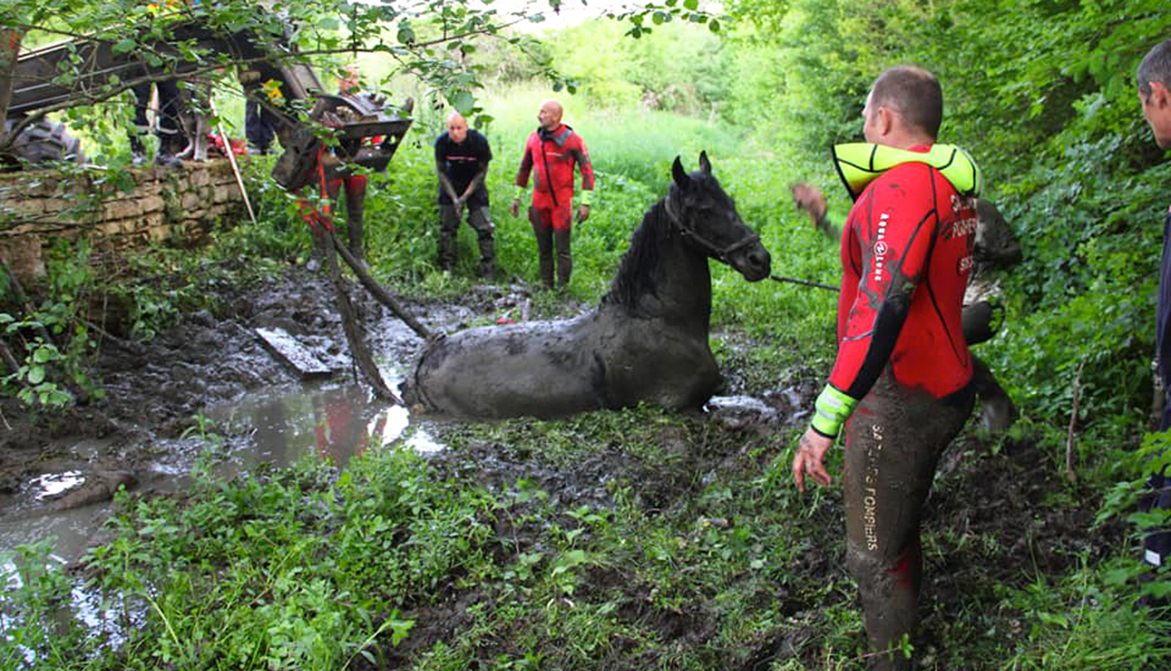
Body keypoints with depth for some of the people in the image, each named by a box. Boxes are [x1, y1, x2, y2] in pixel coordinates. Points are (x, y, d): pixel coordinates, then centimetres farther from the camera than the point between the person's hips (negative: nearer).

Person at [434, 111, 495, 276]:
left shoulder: (479, 141, -22)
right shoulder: (441, 142, -18)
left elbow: (482, 171, -12)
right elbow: (441, 171, -7)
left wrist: (465, 197, -17)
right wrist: (454, 198, -17)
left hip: (475, 185, -1)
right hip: (451, 185, 1)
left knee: (484, 228, -8)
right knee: (447, 227, 1)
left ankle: (488, 271, 0)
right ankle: (447, 270, 10)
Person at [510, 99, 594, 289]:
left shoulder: (572, 140, -8)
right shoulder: (534, 138, 7)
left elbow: (587, 170, -7)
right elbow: (524, 168, 18)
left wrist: (585, 203, -12)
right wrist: (517, 197, 18)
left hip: (562, 202, -5)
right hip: (539, 200, 5)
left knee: (562, 249, -4)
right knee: (543, 249, 10)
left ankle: (563, 287, 4)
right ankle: (546, 287, 18)